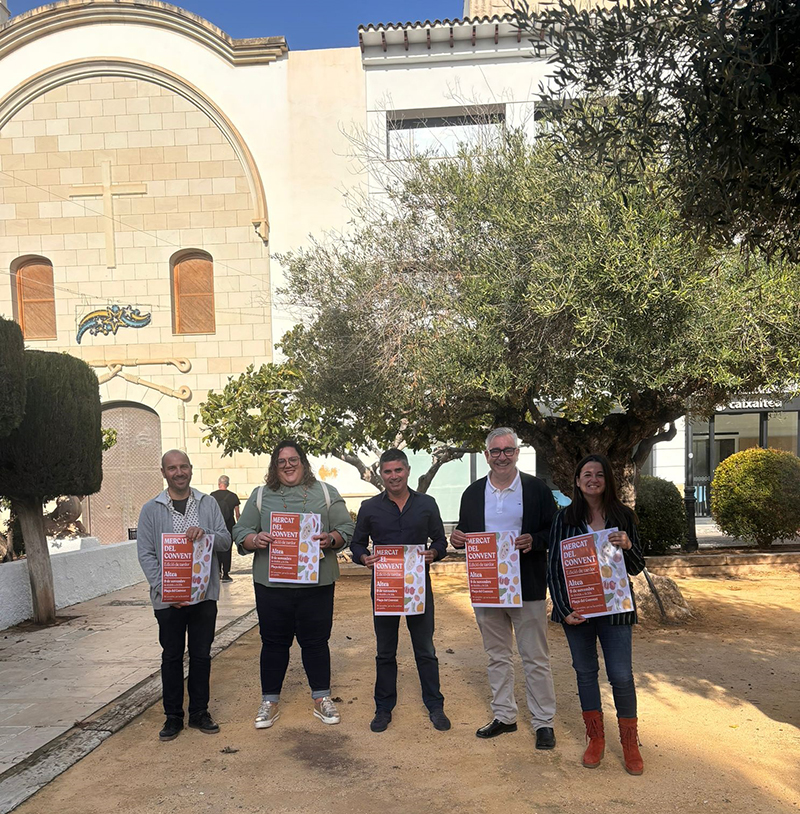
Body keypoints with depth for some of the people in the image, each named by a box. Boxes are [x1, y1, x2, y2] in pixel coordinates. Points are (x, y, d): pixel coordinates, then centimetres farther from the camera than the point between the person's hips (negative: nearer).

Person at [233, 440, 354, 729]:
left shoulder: (326, 493, 8)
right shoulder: (260, 496, 10)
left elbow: (347, 529, 5)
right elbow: (240, 532, 7)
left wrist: (331, 539, -15)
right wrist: (255, 540, -14)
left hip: (316, 584, 0)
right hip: (271, 585, 1)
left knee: (316, 641, 7)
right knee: (274, 643, 8)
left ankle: (322, 698, 22)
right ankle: (270, 701, 23)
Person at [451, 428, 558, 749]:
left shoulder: (537, 489, -2)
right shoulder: (473, 493, 8)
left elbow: (554, 532, -2)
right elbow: (464, 533, 14)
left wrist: (534, 541, -21)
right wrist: (457, 538, -9)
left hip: (527, 587, -3)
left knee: (535, 659, 5)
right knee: (497, 656, 15)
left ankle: (544, 722, 19)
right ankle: (504, 716, 29)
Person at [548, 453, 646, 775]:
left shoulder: (623, 516, 1)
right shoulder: (565, 518, -1)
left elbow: (637, 568, 4)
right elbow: (553, 568, -1)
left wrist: (627, 546, -17)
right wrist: (564, 609, -10)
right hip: (576, 609, 1)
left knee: (622, 676, 0)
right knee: (585, 672, 11)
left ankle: (630, 744, 20)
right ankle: (595, 739, 28)